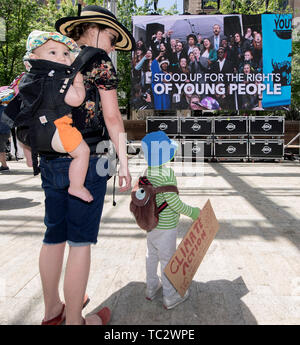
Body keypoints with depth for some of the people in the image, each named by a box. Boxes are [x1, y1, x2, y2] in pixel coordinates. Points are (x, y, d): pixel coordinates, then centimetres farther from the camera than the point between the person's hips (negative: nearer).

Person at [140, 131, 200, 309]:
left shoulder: (148, 171, -1)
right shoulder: (167, 173, -24)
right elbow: (174, 202, -23)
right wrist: (192, 212, -10)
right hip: (166, 225, -7)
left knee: (152, 255, 20)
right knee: (167, 258, 6)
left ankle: (151, 288, 38)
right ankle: (170, 297, 22)